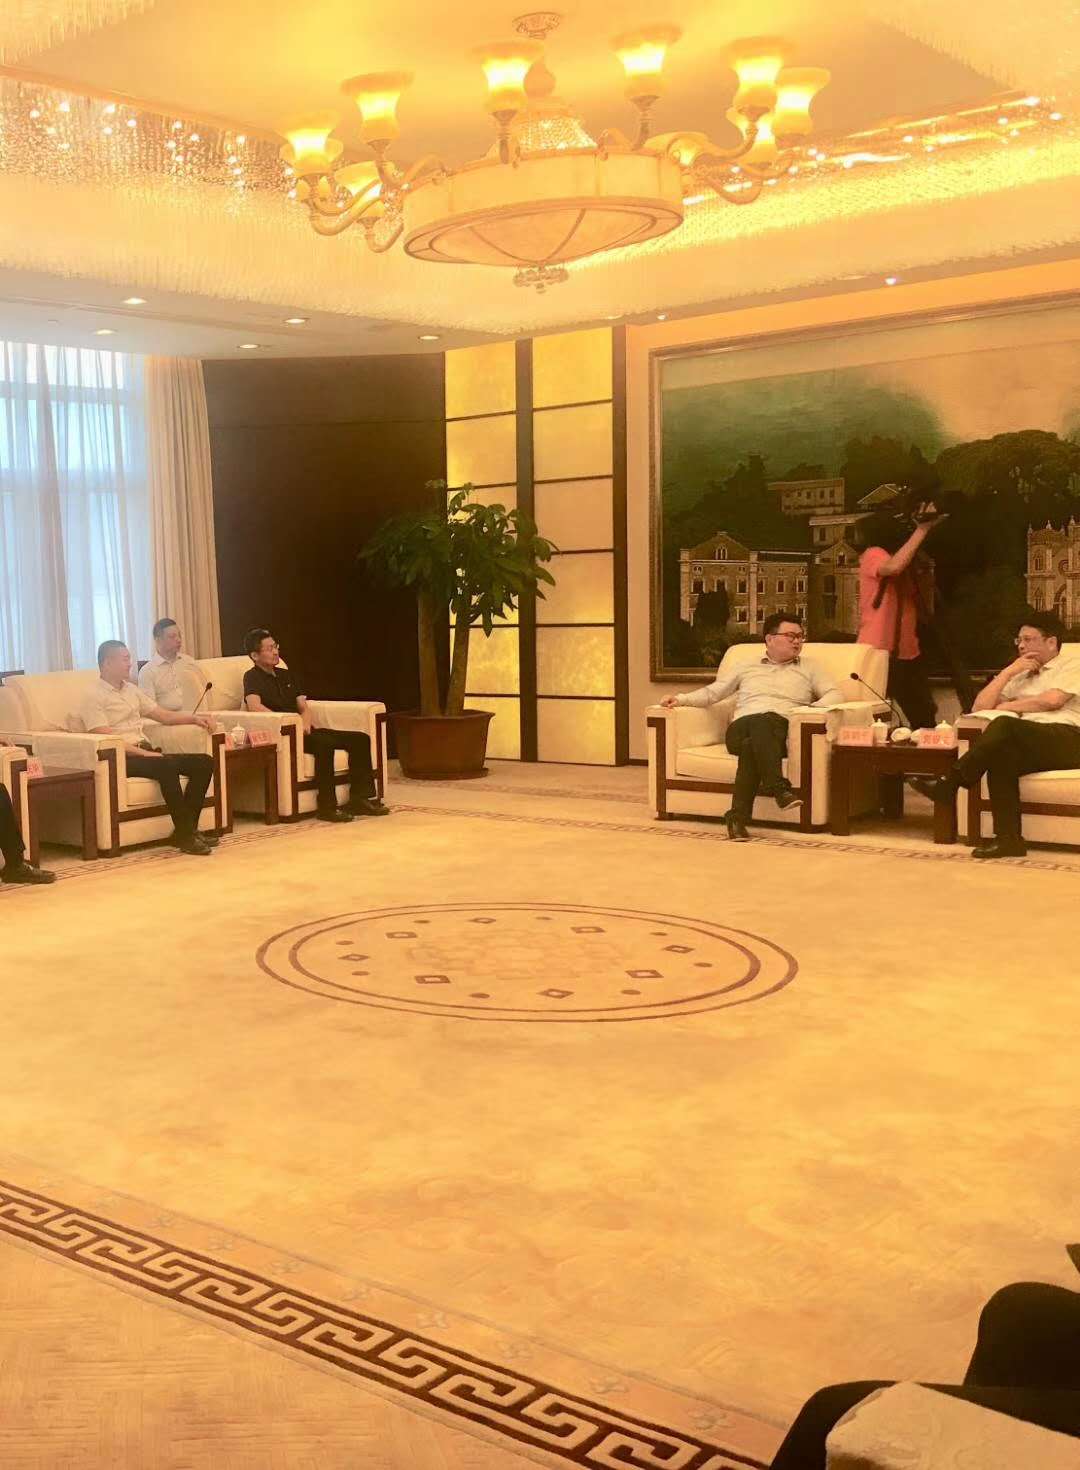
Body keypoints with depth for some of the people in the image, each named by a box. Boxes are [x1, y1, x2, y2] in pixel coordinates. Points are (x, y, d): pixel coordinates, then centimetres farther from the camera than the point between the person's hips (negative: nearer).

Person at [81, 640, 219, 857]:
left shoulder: (131, 689, 22)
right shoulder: (95, 698, -4)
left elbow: (163, 715, 25)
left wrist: (194, 718, 9)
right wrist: (144, 753, -21)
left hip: (146, 753, 8)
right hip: (122, 759, -8)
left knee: (204, 763, -10)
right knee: (167, 766, -35)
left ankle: (186, 829, -14)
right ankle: (185, 835, -29)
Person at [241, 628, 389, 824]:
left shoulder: (287, 675, 24)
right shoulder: (252, 677, -1)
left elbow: (303, 707, 16)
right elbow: (254, 705, -21)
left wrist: (305, 722, -8)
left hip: (303, 732, 8)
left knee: (359, 739, -7)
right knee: (323, 743, -36)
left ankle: (360, 799, -12)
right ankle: (327, 807, -32)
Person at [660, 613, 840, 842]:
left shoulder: (808, 668, 26)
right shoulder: (747, 668, 28)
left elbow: (835, 694, 15)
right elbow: (712, 692, 24)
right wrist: (681, 698, 7)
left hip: (781, 729, -1)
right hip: (741, 728, 1)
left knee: (757, 737, -39)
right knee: (760, 722, -39)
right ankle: (779, 788, -54)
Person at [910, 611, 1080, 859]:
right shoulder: (1020, 676, 30)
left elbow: (1052, 700, -5)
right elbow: (979, 707, 18)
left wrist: (1007, 707, 6)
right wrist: (1008, 672, 11)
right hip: (1031, 746, 5)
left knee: (1004, 726, -32)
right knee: (1001, 755, -33)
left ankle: (949, 784, -27)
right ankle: (1008, 838, -33)